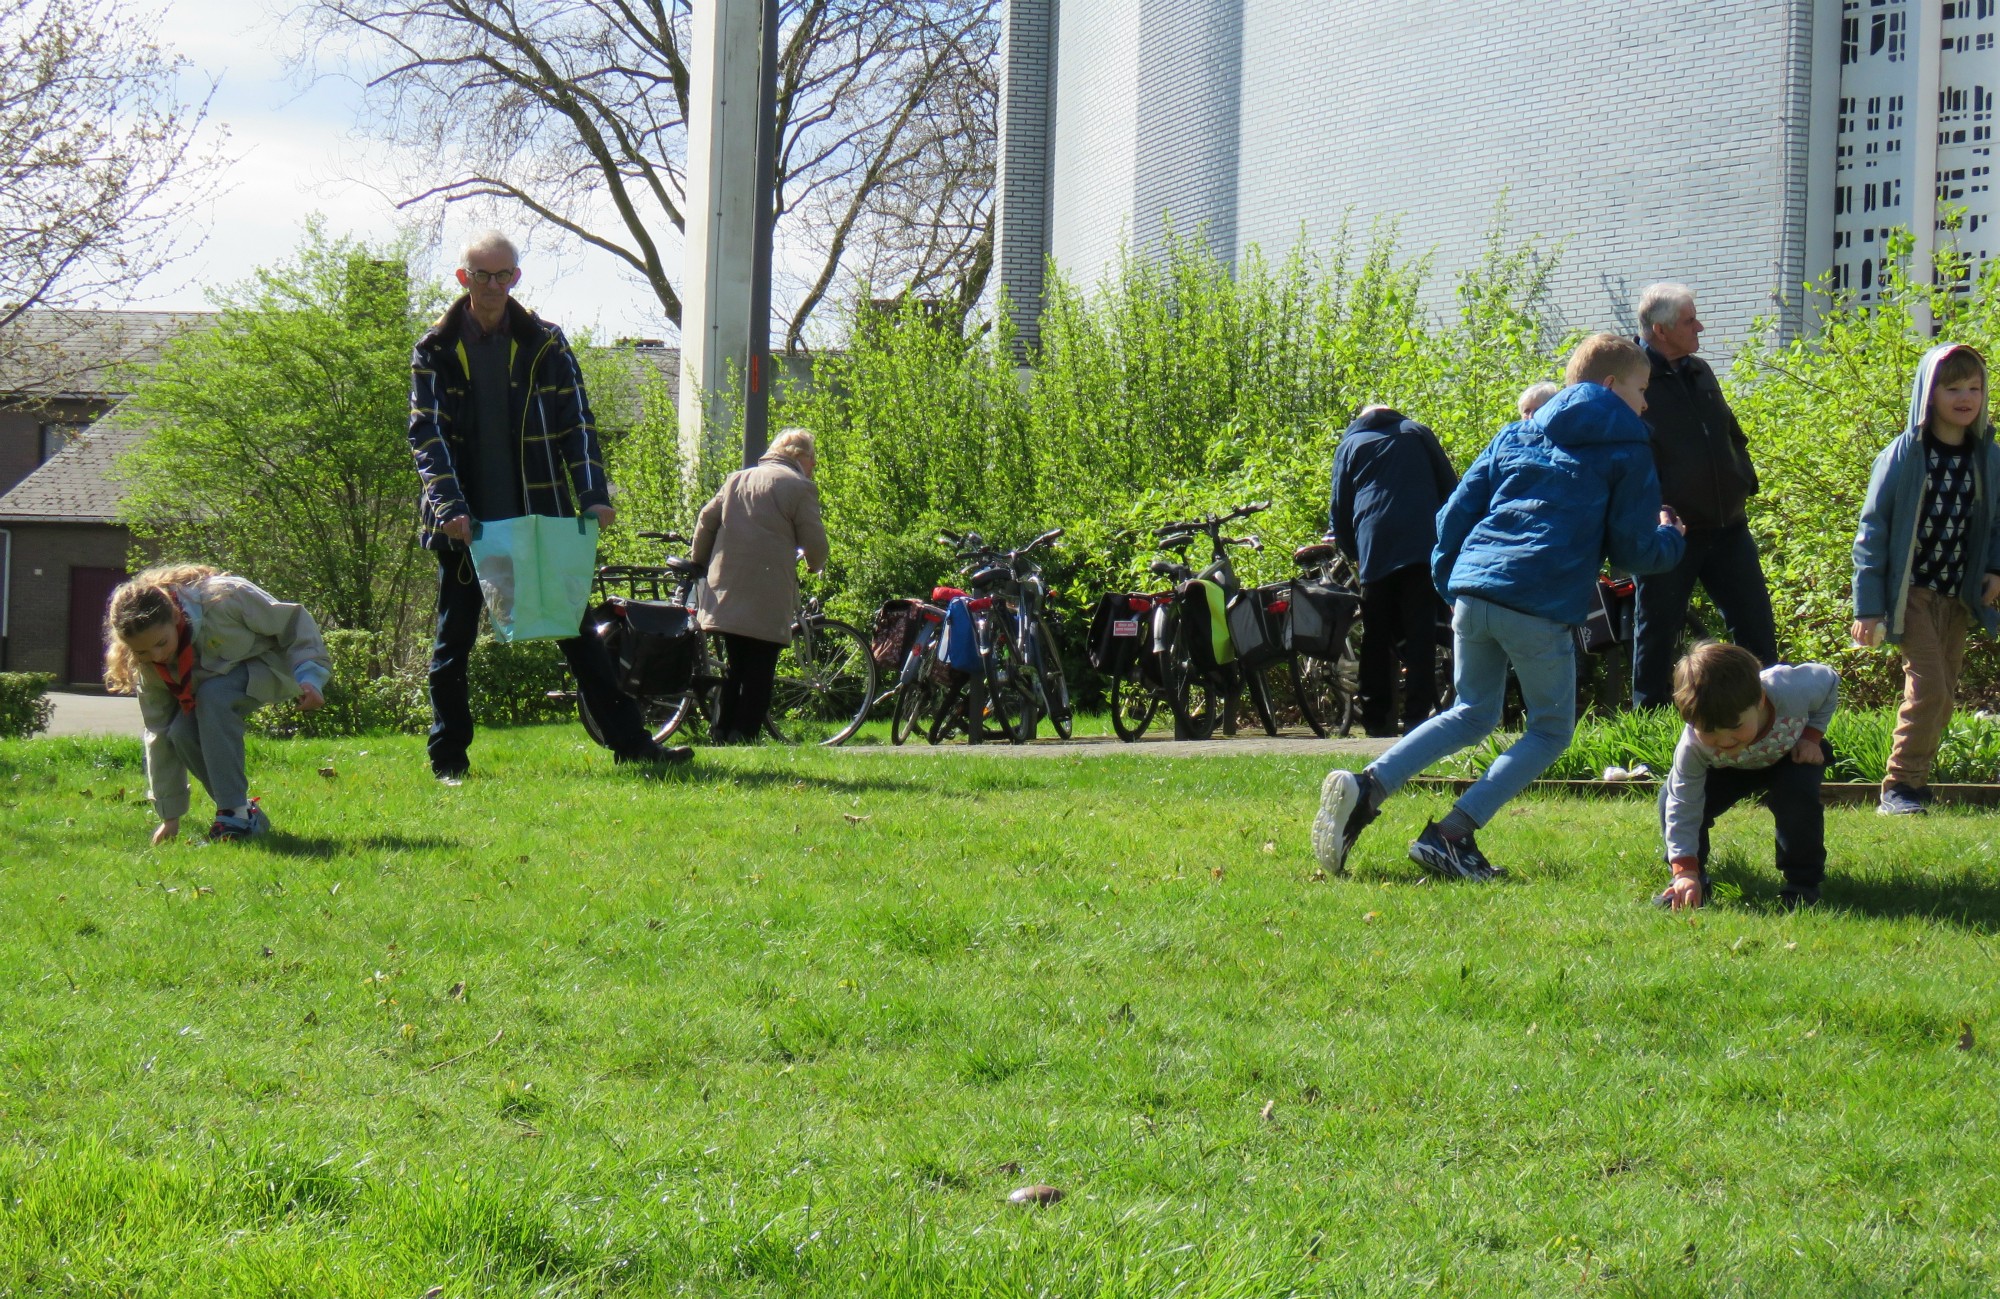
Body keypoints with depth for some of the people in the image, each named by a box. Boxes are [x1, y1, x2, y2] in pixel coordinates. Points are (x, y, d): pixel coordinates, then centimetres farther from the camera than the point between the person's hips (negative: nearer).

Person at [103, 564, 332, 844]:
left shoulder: (223, 598, -35)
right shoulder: (148, 667, -17)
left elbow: (293, 621, -20)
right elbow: (159, 734, -9)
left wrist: (310, 676, -27)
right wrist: (169, 815, -5)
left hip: (271, 665, -5)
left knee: (212, 694, -33)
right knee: (181, 732, -24)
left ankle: (238, 813, -31)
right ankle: (244, 813, -8)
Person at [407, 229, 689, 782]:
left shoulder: (545, 343, 4)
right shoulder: (435, 350, 0)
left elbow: (576, 424, 2)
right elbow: (427, 435, -6)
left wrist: (593, 496, -12)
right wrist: (449, 507, -20)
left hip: (540, 516, 1)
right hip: (467, 523, -1)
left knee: (576, 628, 6)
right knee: (453, 642, 4)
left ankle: (629, 740, 9)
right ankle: (448, 757, 12)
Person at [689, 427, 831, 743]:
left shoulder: (736, 479, 17)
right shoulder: (800, 487, -2)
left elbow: (707, 519, 14)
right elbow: (814, 541, -5)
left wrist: (698, 561, 26)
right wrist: (815, 564, 16)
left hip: (727, 587, 6)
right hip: (768, 597, -6)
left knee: (735, 665, 14)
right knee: (760, 667, -2)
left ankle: (722, 733, 11)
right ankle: (743, 736, -8)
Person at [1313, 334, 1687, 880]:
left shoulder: (1516, 435, 22)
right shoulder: (1625, 451, 7)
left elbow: (1456, 512, 16)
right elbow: (1637, 551, 4)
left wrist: (1450, 585, 25)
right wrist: (1671, 536, 25)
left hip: (1473, 592, 6)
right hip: (1541, 609, -6)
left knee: (1472, 714, 22)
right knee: (1551, 730, 11)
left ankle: (1364, 788, 1)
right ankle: (1450, 834, -5)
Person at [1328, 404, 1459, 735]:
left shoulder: (1349, 445, 18)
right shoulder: (1417, 433, 17)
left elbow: (1339, 513, 16)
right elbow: (1450, 487, 15)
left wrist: (1353, 553, 29)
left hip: (1374, 552, 1)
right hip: (1422, 547, -1)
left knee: (1377, 639, 7)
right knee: (1420, 637, -4)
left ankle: (1376, 717, 5)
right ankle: (1418, 716, -11)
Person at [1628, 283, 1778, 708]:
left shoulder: (1699, 372, 14)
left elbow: (1733, 435, 27)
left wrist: (1744, 481, 12)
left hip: (1727, 526, 7)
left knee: (1756, 626, 7)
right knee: (1657, 636, 2)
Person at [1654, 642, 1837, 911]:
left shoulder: (1789, 691, -42)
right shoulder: (1693, 747, -39)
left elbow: (1829, 680, -16)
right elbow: (1683, 809, -31)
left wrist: (1812, 736, -21)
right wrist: (1685, 872, -37)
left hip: (1789, 755, 0)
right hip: (1729, 769, 1)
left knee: (1798, 794, -32)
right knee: (1672, 798, -22)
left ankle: (1803, 883, -11)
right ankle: (1687, 882, -1)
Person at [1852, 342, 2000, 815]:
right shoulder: (1903, 456, -11)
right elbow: (1872, 530, -9)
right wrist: (1867, 607, -11)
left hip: (1959, 596, 5)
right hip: (1912, 592, -5)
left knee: (1944, 693, 9)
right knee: (1928, 685, -14)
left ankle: (1917, 777, 21)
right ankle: (1900, 785, -4)